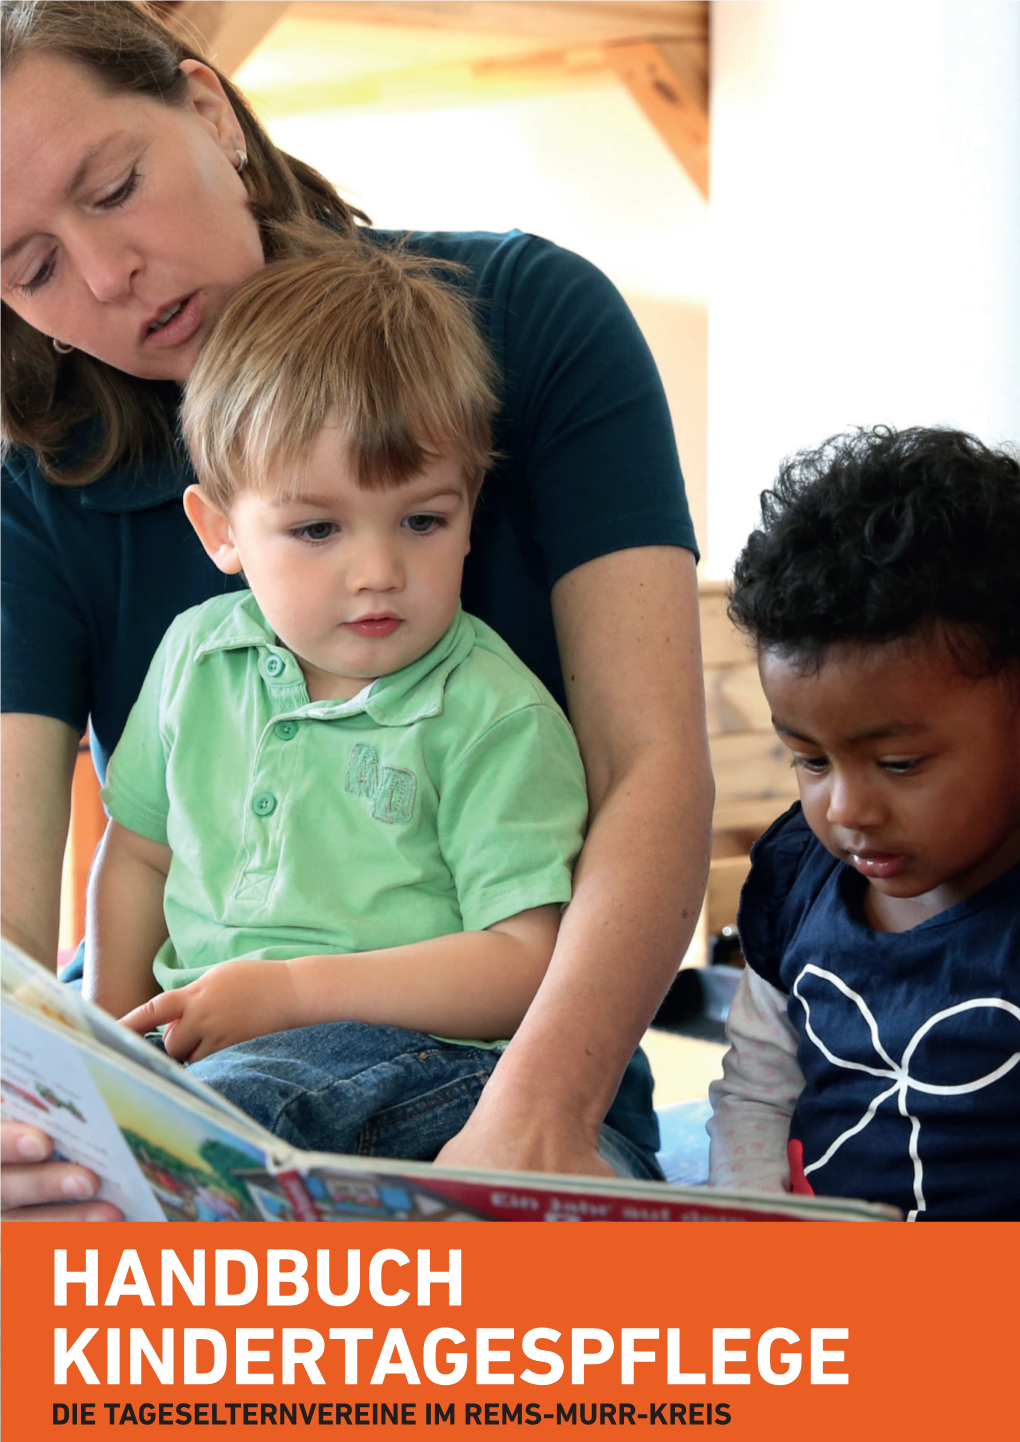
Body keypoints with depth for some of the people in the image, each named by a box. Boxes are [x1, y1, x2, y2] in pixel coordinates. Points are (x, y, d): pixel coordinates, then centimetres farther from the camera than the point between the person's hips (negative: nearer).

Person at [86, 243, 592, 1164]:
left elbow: (525, 965, -11)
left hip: (416, 1047, -5)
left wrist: (289, 992, -16)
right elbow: (139, 850, 23)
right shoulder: (197, 655, 11)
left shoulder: (497, 717, -6)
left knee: (223, 1109, -35)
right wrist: (113, 1022, 7)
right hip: (194, 1033, 6)